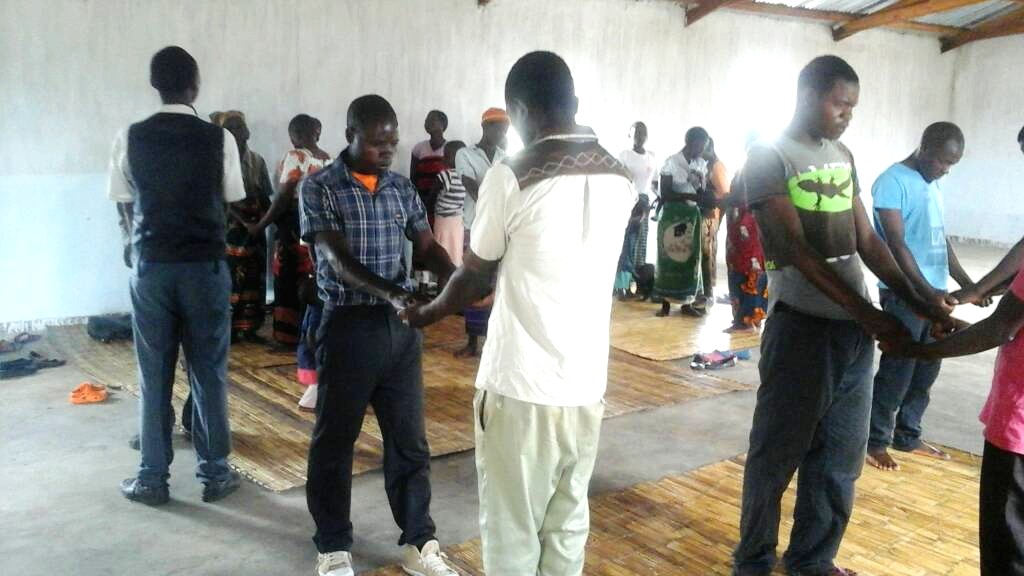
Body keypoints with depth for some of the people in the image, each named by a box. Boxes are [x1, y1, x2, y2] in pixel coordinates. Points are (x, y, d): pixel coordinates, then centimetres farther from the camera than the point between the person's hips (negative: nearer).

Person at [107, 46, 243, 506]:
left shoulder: (130, 138, -2)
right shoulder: (219, 139, -7)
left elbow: (127, 206, 6)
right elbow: (230, 202, 3)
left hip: (150, 266, 1)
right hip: (205, 266, -1)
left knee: (154, 376, 9)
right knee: (208, 373, 8)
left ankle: (152, 479, 17)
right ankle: (214, 473, 16)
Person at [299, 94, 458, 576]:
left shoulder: (403, 188, 8)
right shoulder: (318, 188, -7)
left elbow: (427, 247, 4)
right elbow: (337, 259, -17)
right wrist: (392, 293, -32)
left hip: (401, 327, 4)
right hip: (348, 326, -4)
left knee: (409, 439, 11)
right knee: (335, 440, 8)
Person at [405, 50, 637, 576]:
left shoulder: (513, 178, -13)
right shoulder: (621, 180, 3)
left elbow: (474, 279, -1)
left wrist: (426, 313, 18)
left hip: (521, 386, -5)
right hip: (587, 384, 6)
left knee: (512, 532, 9)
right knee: (568, 522, 18)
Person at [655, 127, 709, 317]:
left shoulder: (701, 164, 7)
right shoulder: (671, 162, -8)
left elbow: (703, 194, 8)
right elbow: (665, 193, -12)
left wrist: (701, 184, -13)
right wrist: (689, 196, -22)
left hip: (693, 215, 5)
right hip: (672, 215, -5)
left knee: (691, 257, 4)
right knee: (669, 257, -2)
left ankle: (687, 302, 9)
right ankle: (665, 303, 3)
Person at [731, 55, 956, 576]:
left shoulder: (843, 156, 14)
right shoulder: (768, 157, -7)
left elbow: (866, 241, 14)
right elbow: (797, 250, -15)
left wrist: (920, 303, 4)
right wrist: (869, 314, -19)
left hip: (854, 327, 7)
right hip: (801, 326, -7)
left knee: (841, 455, 13)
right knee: (777, 454, 3)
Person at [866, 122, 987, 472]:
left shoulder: (934, 184, 14)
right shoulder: (892, 182, -13)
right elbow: (896, 245, -18)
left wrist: (966, 283, 13)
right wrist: (927, 293, -23)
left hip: (934, 292, 8)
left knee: (926, 370, 13)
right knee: (897, 372, -2)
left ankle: (907, 436, 26)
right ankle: (875, 441, 11)